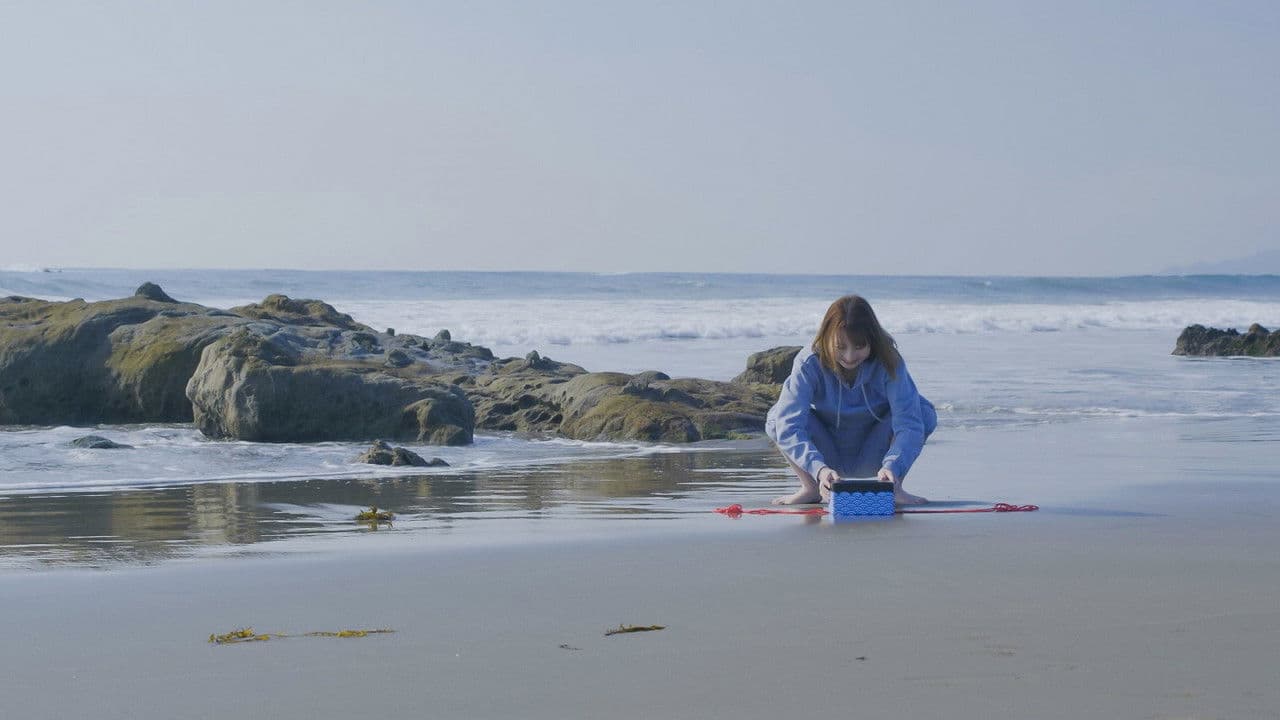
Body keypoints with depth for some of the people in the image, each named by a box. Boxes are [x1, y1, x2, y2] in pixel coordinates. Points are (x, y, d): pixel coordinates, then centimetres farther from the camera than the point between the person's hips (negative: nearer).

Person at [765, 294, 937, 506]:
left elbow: (909, 423, -31)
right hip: (827, 458, 0)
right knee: (778, 416, -27)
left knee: (924, 413, -25)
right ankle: (810, 488, -7)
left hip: (871, 459, 0)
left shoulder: (888, 362, -23)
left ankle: (894, 488, -9)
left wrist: (892, 467, -49)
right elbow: (789, 426, -34)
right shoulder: (809, 363, -24)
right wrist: (819, 469, -49)